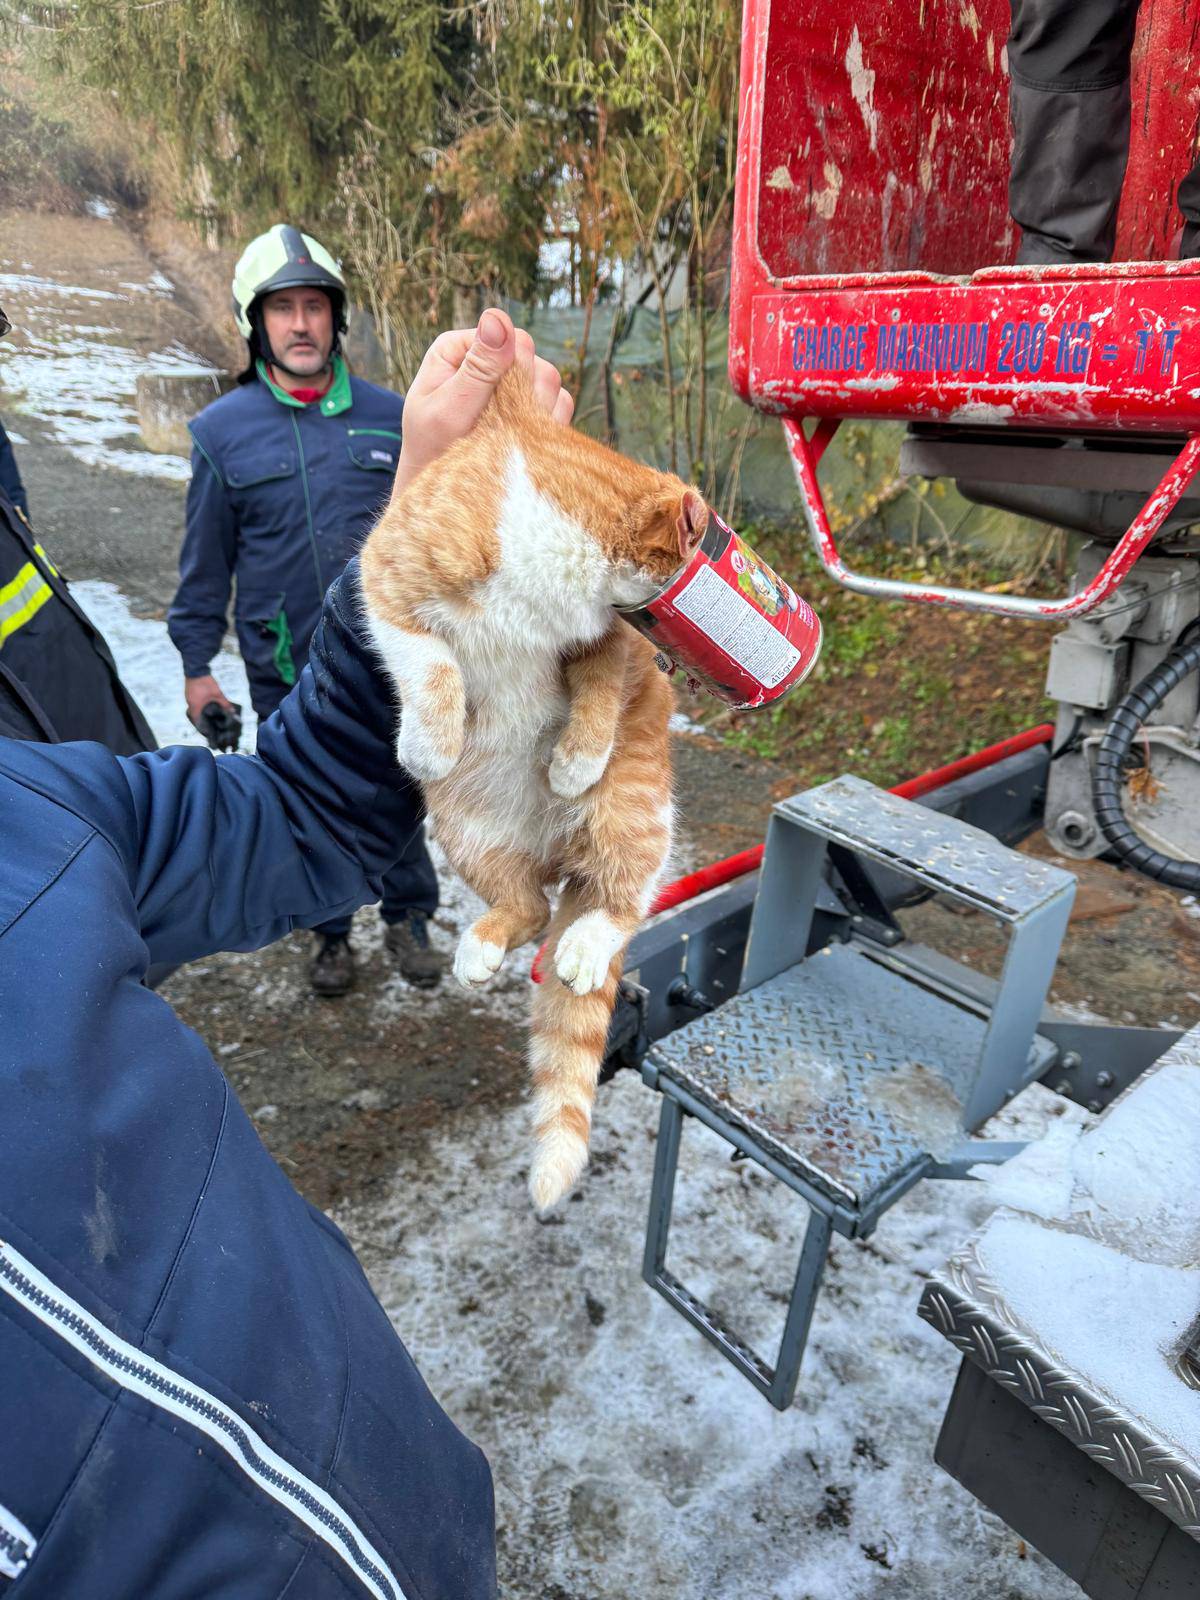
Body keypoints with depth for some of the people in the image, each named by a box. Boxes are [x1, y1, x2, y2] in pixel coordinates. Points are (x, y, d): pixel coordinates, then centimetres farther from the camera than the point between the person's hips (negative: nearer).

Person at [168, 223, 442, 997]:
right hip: (286, 670, 0)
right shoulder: (222, 430, -1)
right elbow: (206, 562, 4)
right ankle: (331, 932, 32)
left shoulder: (390, 417, 2)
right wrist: (197, 664, 4)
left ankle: (409, 916, 31)